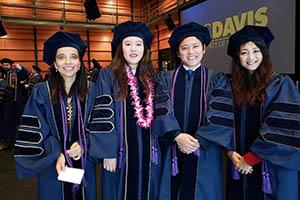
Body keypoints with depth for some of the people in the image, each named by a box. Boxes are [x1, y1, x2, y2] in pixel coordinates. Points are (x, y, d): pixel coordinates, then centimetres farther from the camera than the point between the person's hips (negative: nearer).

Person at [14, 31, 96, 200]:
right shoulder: (41, 92, -6)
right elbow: (34, 130, -6)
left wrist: (83, 145, -13)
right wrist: (56, 154, -16)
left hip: (83, 163, 2)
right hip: (52, 166, -1)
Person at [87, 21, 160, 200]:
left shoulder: (151, 77, 7)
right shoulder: (108, 75, -6)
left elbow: (156, 115, 11)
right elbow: (103, 116, -9)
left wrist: (157, 149, 7)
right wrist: (108, 152, -12)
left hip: (148, 153, 4)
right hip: (120, 153, -3)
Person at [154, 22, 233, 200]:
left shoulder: (217, 80, 4)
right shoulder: (166, 78, 6)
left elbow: (220, 116, -8)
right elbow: (162, 109, -7)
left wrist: (197, 142, -17)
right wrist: (177, 135, -20)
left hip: (204, 154, 0)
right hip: (172, 153, 1)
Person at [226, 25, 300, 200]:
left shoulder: (280, 84, -6)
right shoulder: (235, 87, 5)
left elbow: (283, 128, -15)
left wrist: (251, 158, -16)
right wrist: (230, 152, -10)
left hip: (272, 167, -3)